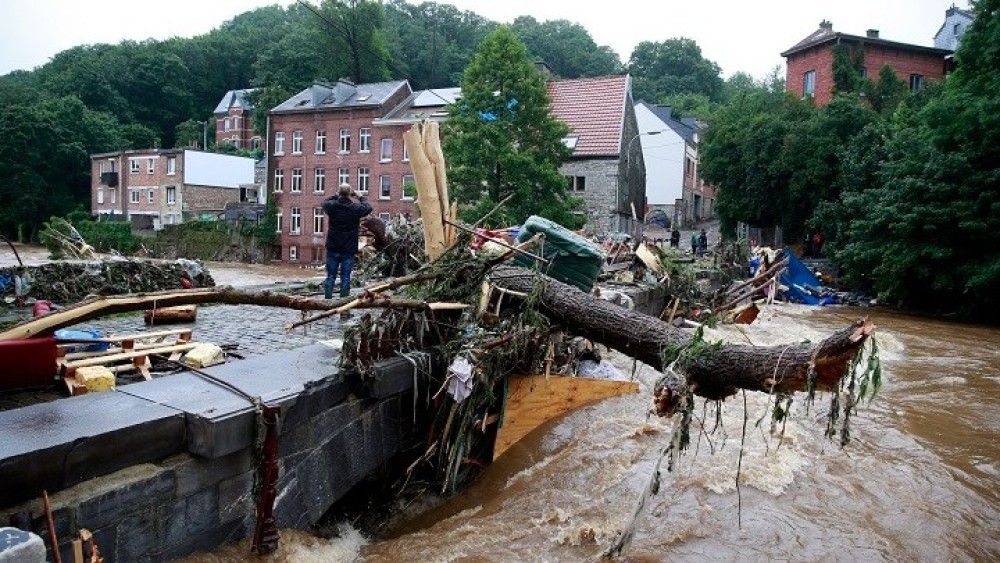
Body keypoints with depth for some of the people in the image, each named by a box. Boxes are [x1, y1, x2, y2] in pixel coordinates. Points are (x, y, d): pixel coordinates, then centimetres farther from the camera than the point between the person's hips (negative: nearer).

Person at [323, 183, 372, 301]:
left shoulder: (332, 206, -7)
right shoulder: (356, 208, -11)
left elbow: (325, 202, 17)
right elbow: (368, 208, 10)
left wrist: (336, 195, 22)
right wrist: (360, 197, 20)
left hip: (333, 248, 2)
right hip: (349, 250, -1)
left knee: (331, 276, 8)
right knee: (345, 277, 3)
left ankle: (328, 299, 10)